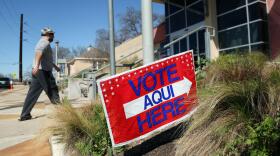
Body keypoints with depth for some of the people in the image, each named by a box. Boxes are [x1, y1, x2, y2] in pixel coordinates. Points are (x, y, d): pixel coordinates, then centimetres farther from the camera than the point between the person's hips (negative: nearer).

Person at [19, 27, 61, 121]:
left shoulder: (42, 42, 27)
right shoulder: (45, 42, -7)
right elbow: (39, 52, -28)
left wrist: (55, 66, 51)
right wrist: (37, 65, -44)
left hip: (38, 71, 10)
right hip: (43, 71, -10)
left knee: (33, 93, 7)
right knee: (52, 90, -1)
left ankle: (24, 115, 9)